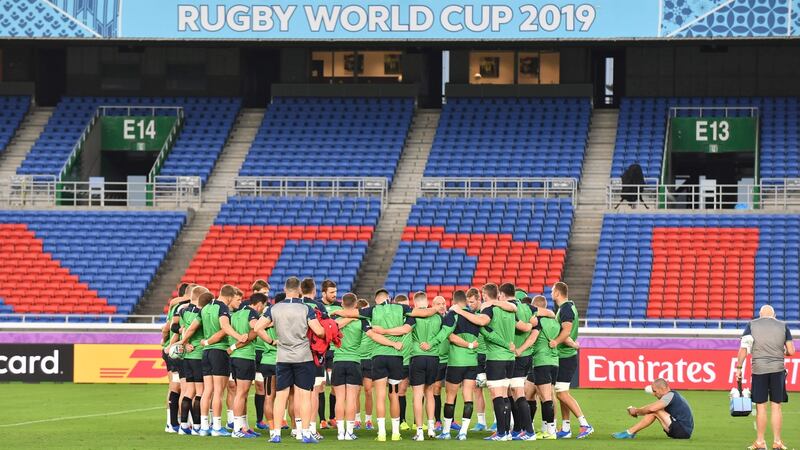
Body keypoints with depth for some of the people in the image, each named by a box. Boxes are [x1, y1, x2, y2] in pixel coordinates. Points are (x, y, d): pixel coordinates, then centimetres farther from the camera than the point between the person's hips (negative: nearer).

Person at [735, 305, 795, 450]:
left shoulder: (752, 325, 4)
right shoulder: (783, 326, 7)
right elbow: (791, 351, 5)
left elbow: (744, 348, -4)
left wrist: (739, 368, 1)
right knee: (776, 406, 5)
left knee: (760, 406, 3)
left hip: (759, 369, -1)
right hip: (778, 370, 1)